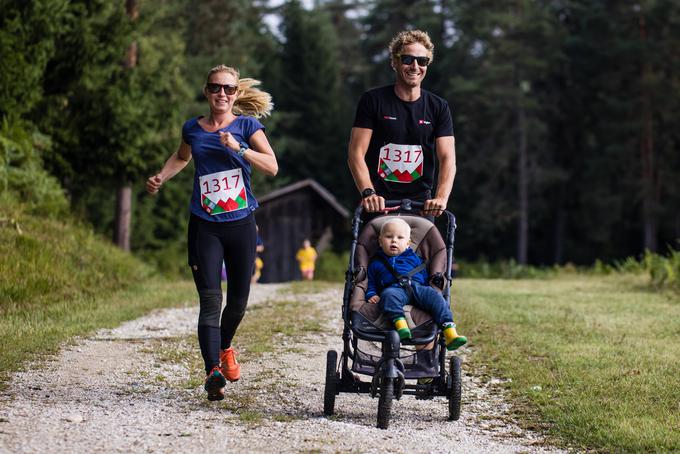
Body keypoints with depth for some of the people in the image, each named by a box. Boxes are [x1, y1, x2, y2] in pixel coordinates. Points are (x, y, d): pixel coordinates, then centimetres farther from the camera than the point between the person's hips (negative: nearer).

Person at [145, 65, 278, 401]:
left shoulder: (247, 125, 1)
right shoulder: (193, 129, 7)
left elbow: (272, 167, -10)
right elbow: (181, 157, 30)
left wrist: (238, 148, -21)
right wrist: (160, 178, 13)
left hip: (241, 224, 0)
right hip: (204, 226, 0)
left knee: (238, 300, 11)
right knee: (210, 300, -14)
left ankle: (225, 348, 41)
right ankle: (213, 372, -23)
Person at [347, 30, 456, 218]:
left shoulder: (438, 107, 6)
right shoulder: (373, 100, 1)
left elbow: (448, 159, -4)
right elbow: (356, 153, -5)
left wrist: (441, 198, -22)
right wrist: (368, 193, -22)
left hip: (421, 204, 2)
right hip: (378, 204, -2)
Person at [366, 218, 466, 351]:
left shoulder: (413, 258, 33)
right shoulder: (376, 264, 29)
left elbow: (425, 277, 29)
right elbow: (371, 284, 25)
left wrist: (427, 291, 10)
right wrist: (371, 295, 2)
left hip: (417, 287, 2)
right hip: (394, 288, -2)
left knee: (435, 297, -28)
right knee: (389, 296, -40)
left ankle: (450, 332, -42)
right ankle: (400, 324, -61)